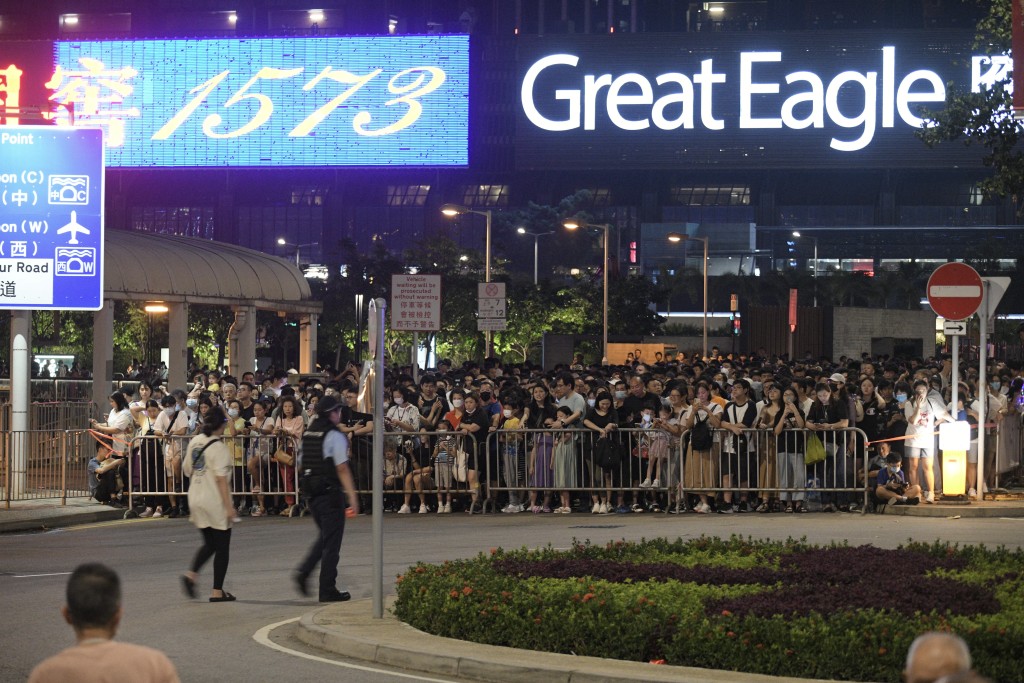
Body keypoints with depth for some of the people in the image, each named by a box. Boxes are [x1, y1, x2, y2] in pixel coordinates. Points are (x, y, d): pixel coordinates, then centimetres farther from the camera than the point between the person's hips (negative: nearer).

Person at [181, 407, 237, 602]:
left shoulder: (195, 442, 5)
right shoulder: (219, 448, -16)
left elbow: (187, 469, 14)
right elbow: (221, 479, -20)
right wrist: (229, 506, -18)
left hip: (195, 499, 7)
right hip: (215, 502, -7)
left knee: (209, 543, 20)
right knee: (222, 547, 5)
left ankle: (191, 574, -1)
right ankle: (217, 591, 6)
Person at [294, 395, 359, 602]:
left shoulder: (308, 435, 10)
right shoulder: (335, 436, -13)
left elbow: (301, 464, 16)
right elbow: (342, 469, -17)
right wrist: (353, 497, -16)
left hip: (311, 492, 7)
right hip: (330, 492, -7)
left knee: (324, 536, 21)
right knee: (331, 541, 1)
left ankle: (303, 571, 3)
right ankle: (328, 590, 4)